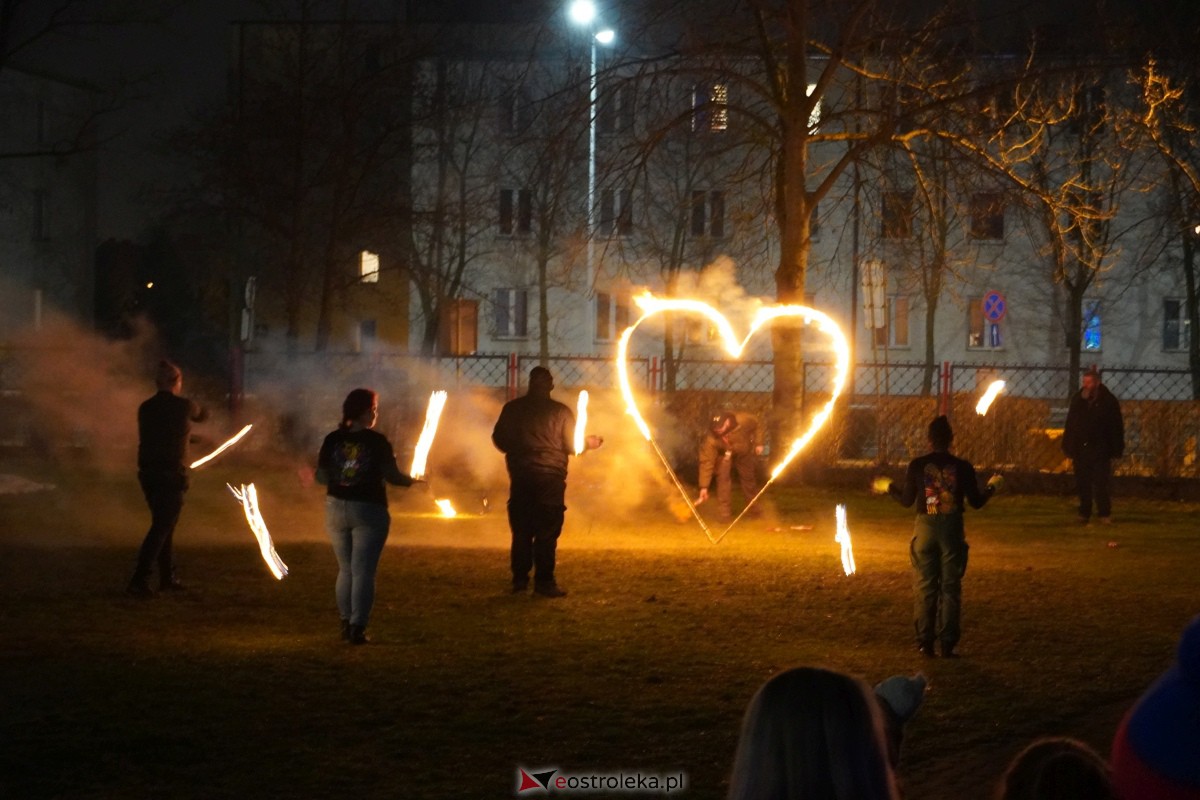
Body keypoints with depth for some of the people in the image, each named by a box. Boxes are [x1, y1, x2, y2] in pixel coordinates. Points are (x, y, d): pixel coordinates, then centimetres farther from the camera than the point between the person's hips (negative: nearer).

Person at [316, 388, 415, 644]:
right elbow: (392, 476, -10)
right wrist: (412, 480, 9)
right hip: (368, 509, -4)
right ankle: (357, 627, -4)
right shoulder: (377, 442, -10)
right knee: (363, 571, 0)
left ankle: (346, 623, 19)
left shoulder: (332, 440, -2)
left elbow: (321, 476, 0)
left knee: (346, 569, 17)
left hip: (337, 508, 4)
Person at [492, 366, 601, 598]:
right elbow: (571, 445, -2)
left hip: (521, 476, 3)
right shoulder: (560, 411, -3)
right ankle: (544, 581, -3)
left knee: (521, 530, 10)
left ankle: (519, 579, 12)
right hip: (550, 476, -3)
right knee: (547, 531, -1)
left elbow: (499, 439, 9)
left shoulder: (512, 408, 4)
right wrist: (588, 443, 18)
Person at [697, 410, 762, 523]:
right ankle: (724, 513, -8)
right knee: (723, 478, -19)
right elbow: (706, 461, -36)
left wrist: (758, 444, -9)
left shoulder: (744, 420, -39)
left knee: (749, 479, 12)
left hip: (745, 452, 2)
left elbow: (756, 424, -15)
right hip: (724, 454, -2)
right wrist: (704, 487, -36)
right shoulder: (710, 439, -40)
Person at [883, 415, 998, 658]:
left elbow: (907, 501, 2)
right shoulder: (962, 467, -4)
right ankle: (948, 644, 3)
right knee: (950, 587, 6)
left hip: (925, 529, 0)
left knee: (924, 587, 7)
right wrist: (991, 487, 20)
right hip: (953, 529, 0)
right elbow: (976, 502, 1)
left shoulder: (917, 465, -4)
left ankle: (925, 642, 5)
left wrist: (890, 488, 22)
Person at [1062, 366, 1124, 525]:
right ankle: (1084, 513, 15)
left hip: (1100, 450, -3)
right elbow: (1070, 425, 10)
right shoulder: (1077, 400, 7)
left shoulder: (1108, 401, -3)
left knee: (1101, 484, -5)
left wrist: (1116, 450, -7)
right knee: (1082, 484, 7)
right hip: (1081, 449, 3)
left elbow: (1117, 427, -2)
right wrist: (1069, 447, 5)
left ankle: (1104, 514, 0)